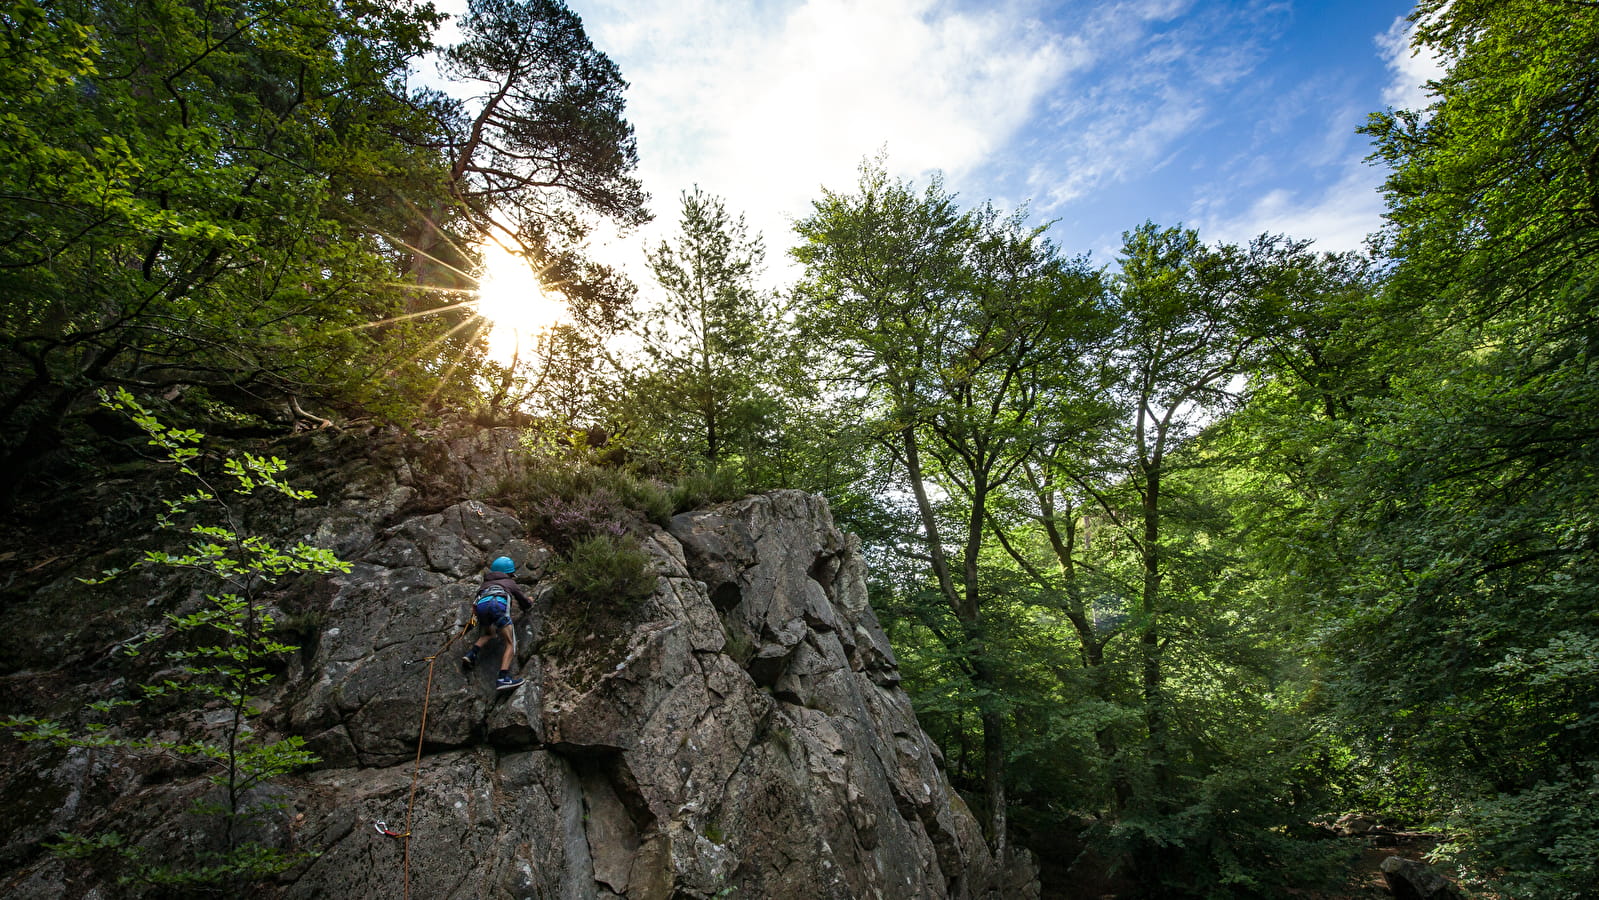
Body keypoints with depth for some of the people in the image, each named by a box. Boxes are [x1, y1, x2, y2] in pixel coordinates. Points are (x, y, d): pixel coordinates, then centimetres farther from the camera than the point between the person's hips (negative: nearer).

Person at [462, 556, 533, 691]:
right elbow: (527, 604, 36)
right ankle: (504, 678, -23)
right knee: (510, 643, -4)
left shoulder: (485, 583, 40)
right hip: (498, 604, -5)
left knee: (490, 634, 33)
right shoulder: (510, 583, 32)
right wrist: (528, 603, 58)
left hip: (480, 605, 5)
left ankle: (471, 653, 8)